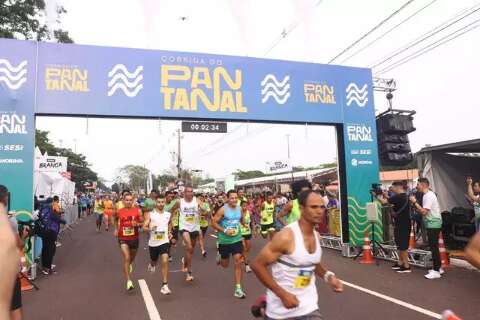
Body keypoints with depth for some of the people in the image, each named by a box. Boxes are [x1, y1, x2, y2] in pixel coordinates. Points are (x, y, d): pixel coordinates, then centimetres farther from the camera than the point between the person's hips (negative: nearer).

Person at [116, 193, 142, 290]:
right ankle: (129, 281, -9)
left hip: (134, 238, 2)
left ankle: (130, 264, 59)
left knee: (132, 258, 22)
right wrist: (117, 230, 8)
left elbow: (142, 223, -2)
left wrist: (137, 224, -20)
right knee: (126, 258, -15)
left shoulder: (137, 211, -8)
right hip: (123, 238, -2)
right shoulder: (119, 211, -5)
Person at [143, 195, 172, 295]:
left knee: (165, 261, -15)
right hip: (153, 242, 0)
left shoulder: (168, 214, 1)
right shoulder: (150, 214, -8)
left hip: (164, 241, 0)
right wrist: (150, 228, -33)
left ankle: (165, 285, -9)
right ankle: (151, 264, 59)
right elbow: (144, 227, -14)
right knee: (154, 261, 20)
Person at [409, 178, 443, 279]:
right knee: (434, 246, 16)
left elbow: (424, 211, -24)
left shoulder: (429, 196, -18)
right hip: (432, 224, 10)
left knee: (433, 247, -7)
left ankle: (436, 271, -3)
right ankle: (438, 267, 25)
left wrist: (415, 202, -17)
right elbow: (422, 211, 12)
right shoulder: (427, 195, 13)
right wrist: (414, 204, 0)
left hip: (433, 224, -10)